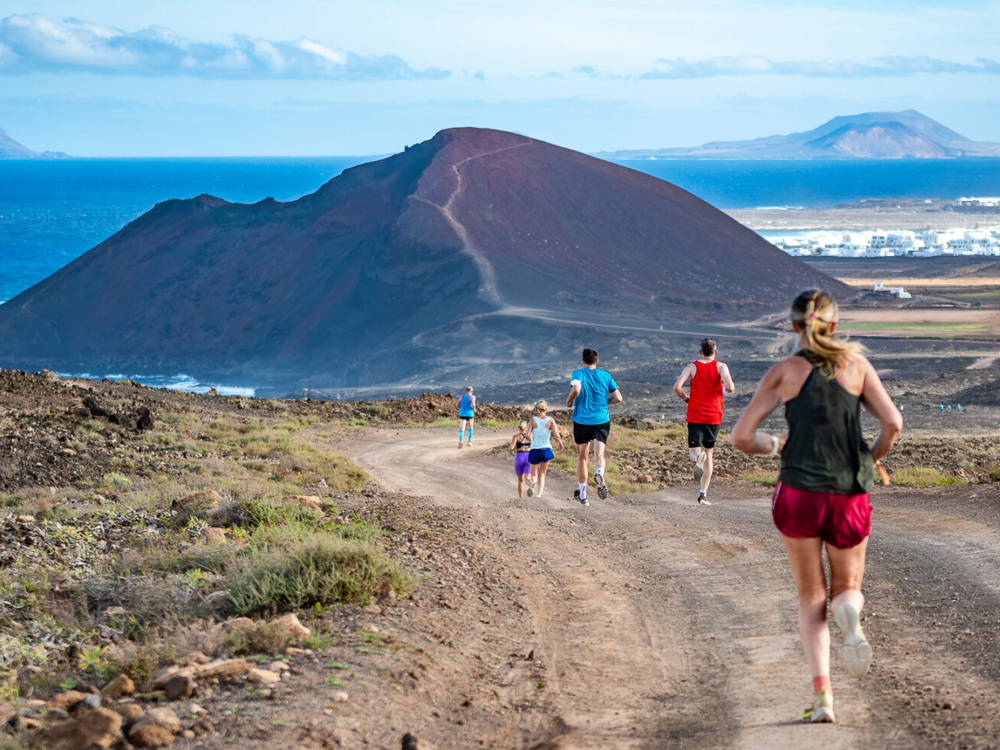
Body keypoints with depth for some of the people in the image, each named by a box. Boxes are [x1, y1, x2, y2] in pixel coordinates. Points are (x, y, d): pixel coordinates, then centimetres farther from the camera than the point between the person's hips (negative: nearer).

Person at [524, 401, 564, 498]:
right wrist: (560, 443, 7)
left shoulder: (533, 420, -3)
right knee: (542, 474, 19)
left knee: (534, 474, 13)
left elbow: (528, 436, -10)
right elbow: (557, 435, -13)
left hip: (534, 450, 0)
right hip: (546, 450, 0)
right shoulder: (550, 420, -4)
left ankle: (533, 481, -24)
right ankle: (539, 494, 2)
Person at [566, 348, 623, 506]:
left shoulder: (578, 373, -3)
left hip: (581, 420, -1)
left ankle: (582, 494, 19)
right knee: (599, 455, -4)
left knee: (582, 457, 13)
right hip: (602, 420, 1)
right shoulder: (605, 375, 6)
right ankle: (599, 474, -40)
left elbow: (576, 389, -24)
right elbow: (618, 398, 5)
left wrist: (569, 401, -5)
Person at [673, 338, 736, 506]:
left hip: (695, 416, 0)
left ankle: (698, 457, -36)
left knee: (694, 450, 4)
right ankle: (703, 493, 7)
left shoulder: (692, 367, 1)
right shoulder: (721, 366, -2)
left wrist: (685, 398, 8)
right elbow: (729, 387, -17)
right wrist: (731, 388, 7)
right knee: (709, 453, 12)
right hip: (713, 416, 0)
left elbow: (677, 386, -11)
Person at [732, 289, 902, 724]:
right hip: (850, 497, 1)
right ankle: (850, 612, -20)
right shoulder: (857, 365, 4)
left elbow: (742, 436, -3)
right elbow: (893, 423, -5)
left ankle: (822, 695, -4)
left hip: (798, 494, -1)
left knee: (811, 598, 13)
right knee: (847, 588, 19)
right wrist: (870, 460, 13)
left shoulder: (784, 372, 2)